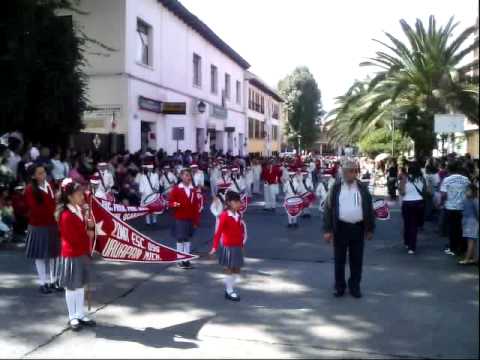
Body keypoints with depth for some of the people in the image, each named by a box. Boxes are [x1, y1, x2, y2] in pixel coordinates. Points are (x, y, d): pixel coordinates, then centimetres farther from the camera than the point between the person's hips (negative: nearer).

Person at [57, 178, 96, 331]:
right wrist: (88, 234, -9)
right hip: (72, 255, -8)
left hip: (83, 253, 8)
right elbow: (75, 238, -22)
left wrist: (90, 227, -5)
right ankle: (73, 317, 17)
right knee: (72, 287, 5)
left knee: (81, 286, 14)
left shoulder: (79, 211, 7)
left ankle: (80, 314, 24)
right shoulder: (67, 215, -20)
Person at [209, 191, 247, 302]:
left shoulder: (239, 215, 5)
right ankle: (229, 292, 15)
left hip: (238, 247, 7)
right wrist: (215, 247, -18)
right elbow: (218, 232, -16)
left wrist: (242, 243, 14)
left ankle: (230, 288, 25)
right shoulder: (225, 216, -15)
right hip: (228, 247, -7)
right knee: (229, 269, 3)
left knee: (237, 269, 11)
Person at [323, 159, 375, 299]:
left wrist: (370, 229, 6)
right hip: (340, 227, -1)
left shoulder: (362, 188, 6)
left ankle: (355, 286, 21)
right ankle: (339, 286, 18)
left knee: (357, 259, 8)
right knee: (339, 259, 6)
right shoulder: (336, 188, 0)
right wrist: (327, 230, -8)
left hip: (358, 227, 2)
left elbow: (369, 208, 9)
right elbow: (328, 208, -3)